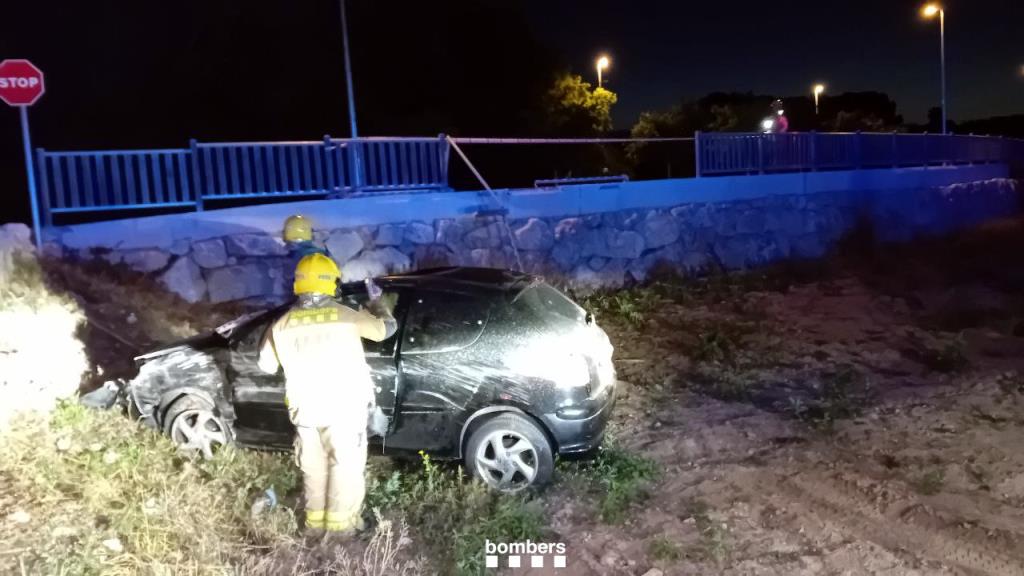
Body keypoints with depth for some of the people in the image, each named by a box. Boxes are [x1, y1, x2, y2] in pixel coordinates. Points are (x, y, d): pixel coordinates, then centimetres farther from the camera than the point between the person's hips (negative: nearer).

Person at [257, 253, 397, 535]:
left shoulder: (282, 325, -6)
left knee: (314, 469, 21)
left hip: (305, 412, 3)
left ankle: (315, 520, 33)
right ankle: (340, 524, 20)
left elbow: (267, 365, 8)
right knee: (346, 467, 12)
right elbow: (384, 330, 3)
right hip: (345, 409, -3)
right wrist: (383, 307, 24)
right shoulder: (347, 316, -14)